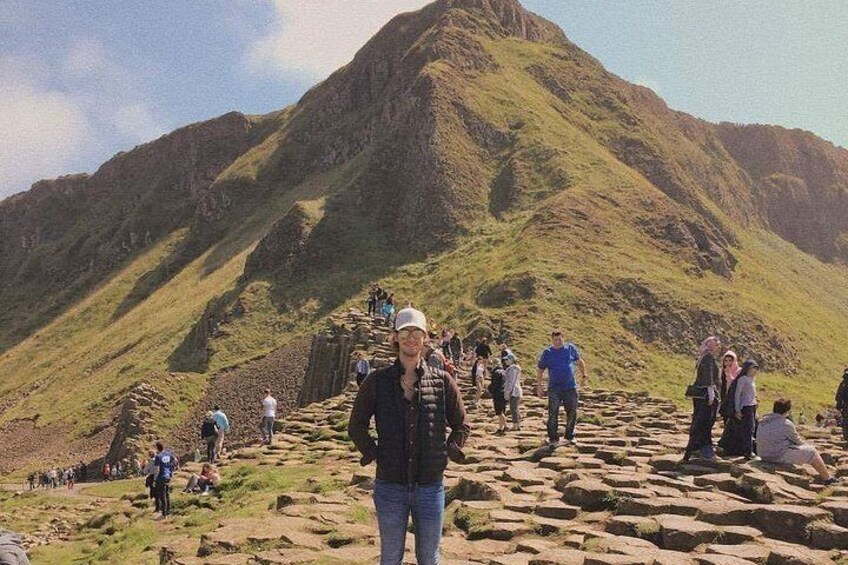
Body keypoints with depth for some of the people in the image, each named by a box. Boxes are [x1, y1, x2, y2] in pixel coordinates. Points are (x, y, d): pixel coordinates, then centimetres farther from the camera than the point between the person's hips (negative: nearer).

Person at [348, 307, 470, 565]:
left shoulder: (443, 382, -2)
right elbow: (356, 426, 7)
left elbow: (461, 425, 9)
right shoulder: (376, 382, -4)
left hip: (431, 486, 1)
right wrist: (373, 454, -2)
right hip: (390, 487, 0)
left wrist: (447, 454, -1)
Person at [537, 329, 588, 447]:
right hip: (554, 389, -2)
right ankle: (553, 438, -1)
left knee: (572, 413, 8)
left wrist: (584, 375, 11)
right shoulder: (547, 353, 0)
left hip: (571, 388, 2)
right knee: (553, 413, -8)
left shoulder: (571, 348, 4)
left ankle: (569, 436, 24)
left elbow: (579, 361, 19)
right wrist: (539, 387, -1)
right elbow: (540, 370, 5)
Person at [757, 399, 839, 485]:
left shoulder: (762, 423, 7)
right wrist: (806, 445, 18)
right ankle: (828, 478, 20)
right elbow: (797, 441, -4)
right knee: (811, 451, 8)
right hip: (781, 457, -8)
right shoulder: (786, 423, -17)